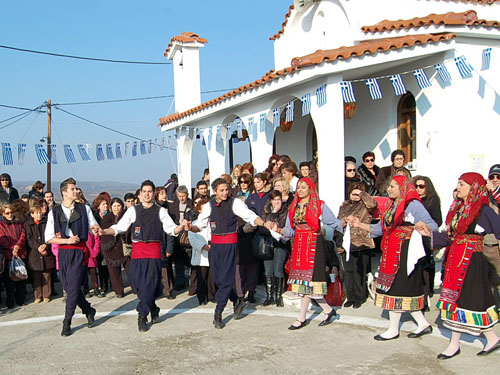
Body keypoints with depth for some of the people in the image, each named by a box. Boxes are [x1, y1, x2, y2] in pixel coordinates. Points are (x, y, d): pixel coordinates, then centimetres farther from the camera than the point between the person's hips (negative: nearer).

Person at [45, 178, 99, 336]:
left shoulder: (84, 208, 6)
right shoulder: (54, 212, 4)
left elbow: (94, 226, 9)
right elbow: (48, 238, 1)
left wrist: (95, 229, -15)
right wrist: (67, 240, -12)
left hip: (79, 252, -2)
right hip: (63, 252, 2)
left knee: (73, 287, -7)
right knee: (68, 287, 8)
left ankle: (67, 323, 3)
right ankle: (89, 311, 29)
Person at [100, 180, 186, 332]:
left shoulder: (160, 211, 7)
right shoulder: (133, 210, 8)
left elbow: (171, 229, 4)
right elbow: (120, 227, 3)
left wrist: (181, 226, -17)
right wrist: (104, 231, -13)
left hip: (154, 250, -1)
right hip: (137, 250, 1)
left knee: (149, 283, -5)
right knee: (138, 283, 0)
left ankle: (142, 317, 8)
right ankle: (153, 310, 18)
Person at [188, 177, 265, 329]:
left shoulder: (234, 203, -4)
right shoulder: (209, 206, 7)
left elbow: (250, 216, -14)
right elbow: (200, 225, 11)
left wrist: (263, 223, -31)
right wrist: (190, 228, -10)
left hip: (230, 244, -5)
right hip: (215, 244, 5)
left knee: (225, 279, -8)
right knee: (217, 278, 8)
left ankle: (218, 314, 1)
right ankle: (237, 301, 29)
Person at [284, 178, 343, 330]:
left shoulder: (319, 205, -2)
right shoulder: (294, 207, 13)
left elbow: (333, 222, -2)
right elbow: (290, 231, 12)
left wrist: (344, 224, -14)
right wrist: (280, 231, -3)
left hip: (313, 244, -6)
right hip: (298, 244, 6)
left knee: (307, 280, -7)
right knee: (303, 280, 4)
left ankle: (302, 318, 7)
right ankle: (328, 310, 18)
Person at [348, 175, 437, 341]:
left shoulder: (413, 205, -7)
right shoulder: (390, 206, 17)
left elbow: (432, 225, -12)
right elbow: (380, 228, 19)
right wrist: (359, 224, 14)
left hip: (405, 252, -8)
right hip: (390, 252, 8)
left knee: (396, 288, -3)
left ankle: (393, 330, 9)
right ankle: (423, 324, 21)